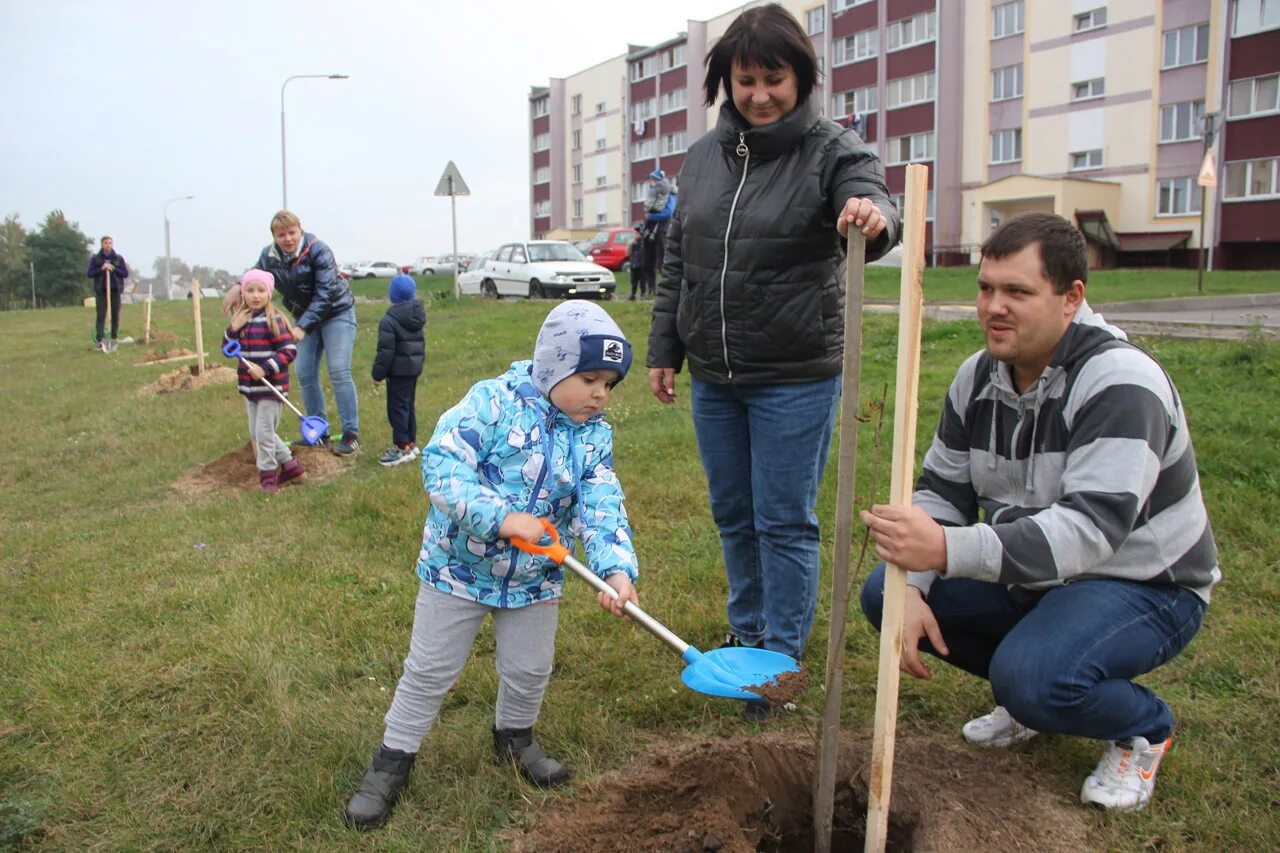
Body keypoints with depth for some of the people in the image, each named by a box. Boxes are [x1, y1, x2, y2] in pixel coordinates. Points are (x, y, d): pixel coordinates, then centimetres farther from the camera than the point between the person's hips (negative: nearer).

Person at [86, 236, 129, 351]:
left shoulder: (119, 258, 6)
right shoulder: (95, 258, 3)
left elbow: (126, 274, 4)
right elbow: (89, 274, 0)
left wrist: (113, 269, -11)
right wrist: (101, 269, -14)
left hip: (115, 291, 2)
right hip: (101, 291, -2)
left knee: (115, 316, 3)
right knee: (101, 316, -9)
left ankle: (114, 340, 12)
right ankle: (98, 340, -11)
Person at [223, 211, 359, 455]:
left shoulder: (318, 250, -23)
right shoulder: (269, 256, -6)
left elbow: (325, 293, -28)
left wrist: (302, 326, -35)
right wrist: (238, 287, -16)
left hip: (336, 313, -6)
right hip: (304, 316, 6)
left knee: (339, 372, -14)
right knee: (305, 374, 3)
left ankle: (351, 435, -9)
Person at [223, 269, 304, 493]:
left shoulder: (273, 320, -15)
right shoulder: (241, 319, 6)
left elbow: (289, 351, -18)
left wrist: (265, 369, -24)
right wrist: (233, 328, -9)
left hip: (271, 386, -8)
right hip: (249, 386, 8)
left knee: (264, 432, -1)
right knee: (256, 432, 15)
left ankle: (267, 472, 16)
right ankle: (290, 464, 27)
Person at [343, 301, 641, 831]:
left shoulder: (594, 435, -4)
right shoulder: (494, 402, -20)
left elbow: (602, 507, -12)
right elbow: (442, 465, -26)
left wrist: (617, 569, -28)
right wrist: (503, 518, -35)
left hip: (534, 580, 4)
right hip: (459, 567, -4)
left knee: (530, 670, 17)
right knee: (430, 671, 8)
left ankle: (514, 738, 45)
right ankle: (393, 760, 27)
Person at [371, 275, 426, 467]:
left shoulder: (390, 319, -17)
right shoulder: (417, 316, 8)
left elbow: (385, 350, -18)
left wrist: (378, 373, -11)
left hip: (398, 370, -9)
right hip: (415, 367, 9)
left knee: (397, 408, -4)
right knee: (408, 406, 17)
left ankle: (402, 447, -4)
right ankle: (411, 442, 25)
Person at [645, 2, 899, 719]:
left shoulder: (833, 149, -7)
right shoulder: (705, 155, 8)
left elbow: (874, 208, -26)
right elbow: (677, 260, 13)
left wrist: (874, 215, -50)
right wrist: (665, 350, 12)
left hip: (796, 378, -5)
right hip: (714, 377, 5)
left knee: (785, 522, 2)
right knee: (734, 516, 16)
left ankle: (783, 660, 18)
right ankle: (746, 634, 35)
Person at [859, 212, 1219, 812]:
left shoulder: (1121, 385, -27)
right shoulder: (978, 376, -3)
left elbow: (1091, 530, -38)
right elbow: (942, 490, 0)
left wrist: (948, 550, -49)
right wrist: (913, 589, -16)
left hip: (1142, 584, -7)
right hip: (1028, 575, 7)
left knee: (1032, 678, -34)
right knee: (883, 593, -5)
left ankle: (1145, 727, 3)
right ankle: (1028, 697, 14)